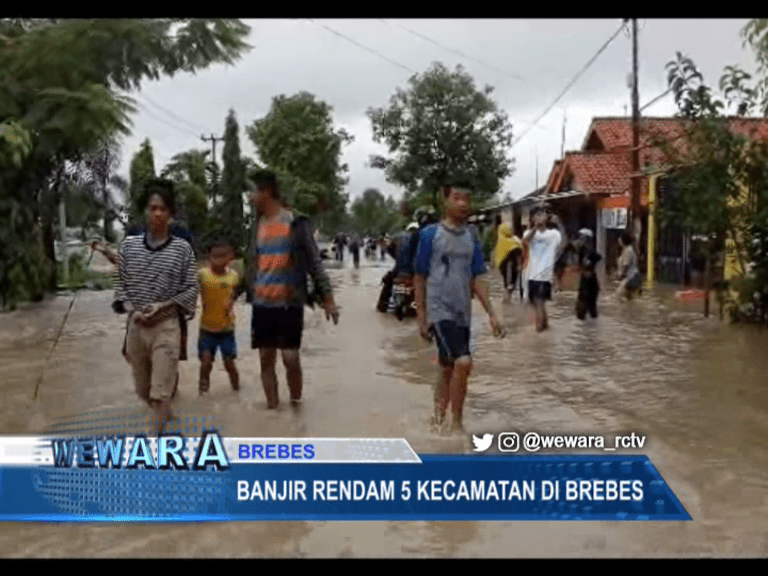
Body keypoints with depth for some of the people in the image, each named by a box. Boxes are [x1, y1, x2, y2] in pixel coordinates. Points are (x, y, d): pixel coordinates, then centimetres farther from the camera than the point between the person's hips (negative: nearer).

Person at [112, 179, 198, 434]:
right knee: (143, 389, 18)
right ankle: (164, 415, 46)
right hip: (135, 325, 4)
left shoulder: (182, 248, -5)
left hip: (166, 326, -4)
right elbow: (122, 284, 8)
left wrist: (163, 306, -16)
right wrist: (130, 307, -9)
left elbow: (191, 289, -3)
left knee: (161, 391, -6)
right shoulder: (129, 244, 3)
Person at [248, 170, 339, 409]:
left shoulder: (295, 222, -6)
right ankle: (272, 408, 18)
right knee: (266, 359, 7)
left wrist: (328, 298, -10)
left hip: (290, 303, -5)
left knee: (291, 358, -4)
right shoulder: (259, 224, 9)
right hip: (262, 304, 5)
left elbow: (314, 262, -6)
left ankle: (295, 405, 16)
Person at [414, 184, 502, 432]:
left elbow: (476, 279, 10)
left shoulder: (472, 237, 8)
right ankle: (456, 425, -5)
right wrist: (421, 318, -4)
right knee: (463, 362, -19)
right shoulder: (430, 234, -6)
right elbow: (420, 279, -2)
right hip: (440, 311, -5)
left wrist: (491, 314, 2)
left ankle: (438, 419, 27)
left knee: (449, 369, 12)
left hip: (463, 314, 5)